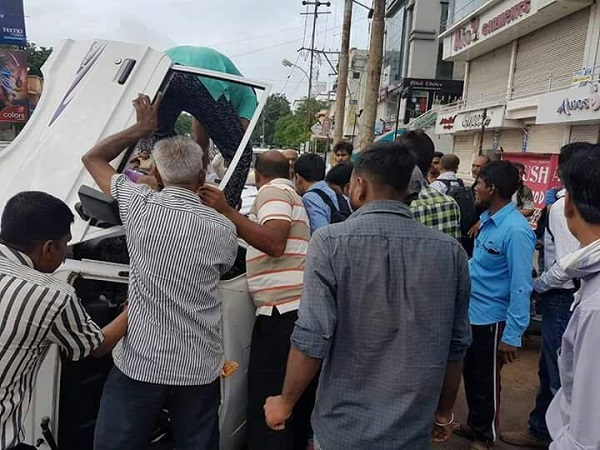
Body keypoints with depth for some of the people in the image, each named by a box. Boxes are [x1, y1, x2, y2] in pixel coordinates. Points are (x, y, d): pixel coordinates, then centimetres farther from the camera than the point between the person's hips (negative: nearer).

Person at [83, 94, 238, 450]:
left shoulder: (139, 205, -9)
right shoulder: (223, 230, -8)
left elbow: (93, 158, 9)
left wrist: (143, 127, 15)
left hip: (138, 364, -1)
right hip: (199, 370, 1)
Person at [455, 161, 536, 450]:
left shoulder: (516, 230, -24)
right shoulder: (488, 219, 1)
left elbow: (520, 287, -23)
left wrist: (512, 335, -22)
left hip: (491, 318, -8)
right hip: (471, 311, 8)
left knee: (485, 381, 13)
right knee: (470, 374, 22)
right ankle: (474, 425, 44)